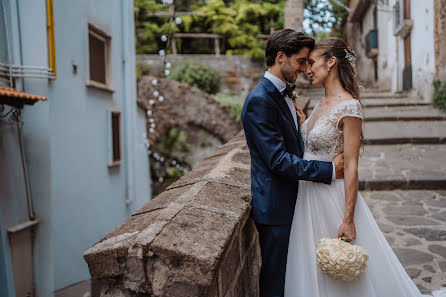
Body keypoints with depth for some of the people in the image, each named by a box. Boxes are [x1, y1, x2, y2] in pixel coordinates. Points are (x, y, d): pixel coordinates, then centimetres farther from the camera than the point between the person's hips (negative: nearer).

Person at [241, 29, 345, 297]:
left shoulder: (284, 94, 11)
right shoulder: (260, 100, -20)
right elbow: (278, 161, -25)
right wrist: (329, 170, -21)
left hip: (292, 200, 9)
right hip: (275, 205, -9)